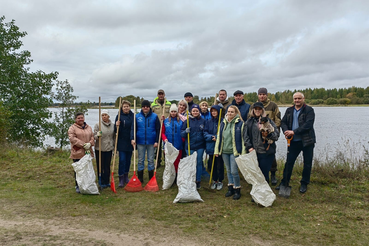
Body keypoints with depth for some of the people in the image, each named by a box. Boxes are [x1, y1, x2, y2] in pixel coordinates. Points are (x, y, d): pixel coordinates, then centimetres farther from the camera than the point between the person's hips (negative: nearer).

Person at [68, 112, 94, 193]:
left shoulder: (88, 127, 16)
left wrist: (90, 143, -12)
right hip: (77, 153, -4)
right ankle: (78, 186, 15)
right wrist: (83, 144, -19)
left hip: (88, 152, 4)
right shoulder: (72, 128, -1)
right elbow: (72, 138, -13)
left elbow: (92, 137, 10)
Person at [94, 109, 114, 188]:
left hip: (109, 149, 3)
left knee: (107, 166, 10)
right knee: (100, 166, 4)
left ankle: (107, 182, 22)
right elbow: (94, 137, -6)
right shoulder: (97, 125, -5)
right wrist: (97, 135, -28)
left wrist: (114, 146, 14)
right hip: (100, 149, -3)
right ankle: (101, 182, 15)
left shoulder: (112, 125, 6)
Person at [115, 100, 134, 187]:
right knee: (122, 160, -6)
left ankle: (126, 176, 27)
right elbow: (116, 131, -4)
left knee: (128, 160, 12)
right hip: (121, 141, -3)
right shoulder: (119, 116, -3)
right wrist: (116, 126, -24)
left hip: (130, 141, 3)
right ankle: (121, 179, 1)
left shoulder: (133, 116, 3)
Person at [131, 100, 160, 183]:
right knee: (140, 160, 9)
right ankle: (140, 179, 20)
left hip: (151, 142, -1)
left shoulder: (154, 116, -1)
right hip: (140, 142, 1)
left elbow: (158, 129, 0)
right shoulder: (137, 116, 1)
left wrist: (156, 141, -6)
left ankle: (151, 179, 19)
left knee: (151, 160, 8)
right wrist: (132, 138, -14)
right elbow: (133, 128, 0)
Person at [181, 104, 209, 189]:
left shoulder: (203, 121, 5)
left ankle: (198, 181, 18)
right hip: (190, 146, -1)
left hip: (200, 145, 1)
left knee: (199, 163, 6)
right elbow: (182, 133, 2)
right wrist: (185, 132, -19)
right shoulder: (187, 120, 1)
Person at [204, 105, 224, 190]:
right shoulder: (208, 122, 7)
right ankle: (214, 181, 27)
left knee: (220, 164, 4)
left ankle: (220, 181, 20)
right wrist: (211, 137, -13)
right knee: (212, 164, 11)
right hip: (211, 146, 4)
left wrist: (217, 137, -18)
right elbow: (205, 133, 5)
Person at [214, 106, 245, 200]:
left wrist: (243, 152, -10)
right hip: (224, 151, 5)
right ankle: (230, 188, 27)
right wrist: (217, 150, 11)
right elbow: (219, 137, 13)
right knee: (228, 170, 15)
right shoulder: (223, 123, 9)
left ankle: (237, 190, 12)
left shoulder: (240, 123, -6)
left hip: (234, 151, -5)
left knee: (234, 171, -5)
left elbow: (243, 138, -6)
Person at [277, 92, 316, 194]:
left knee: (307, 163, 7)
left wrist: (294, 132, -23)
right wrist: (286, 131, -13)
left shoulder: (309, 110, -6)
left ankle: (304, 184, 23)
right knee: (289, 162, 7)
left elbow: (308, 125, -18)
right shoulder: (289, 110, 11)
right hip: (293, 141, 4)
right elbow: (283, 122, 8)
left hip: (307, 141, -3)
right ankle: (284, 182, 19)